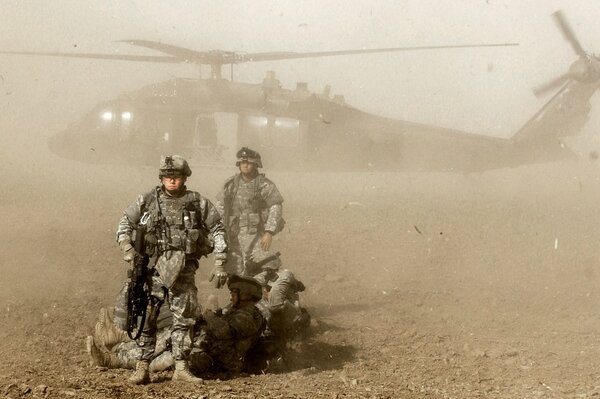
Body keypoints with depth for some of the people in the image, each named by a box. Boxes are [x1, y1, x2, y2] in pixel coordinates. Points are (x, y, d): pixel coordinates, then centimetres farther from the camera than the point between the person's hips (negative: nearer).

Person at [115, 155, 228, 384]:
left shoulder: (198, 203, 3)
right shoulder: (147, 201, 4)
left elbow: (217, 231, 8)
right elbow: (125, 223, 14)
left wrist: (220, 265, 2)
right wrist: (127, 249, -2)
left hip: (183, 270, 0)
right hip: (153, 268, 0)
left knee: (184, 319, 1)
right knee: (146, 318, -1)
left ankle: (181, 368, 9)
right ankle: (142, 368, 4)